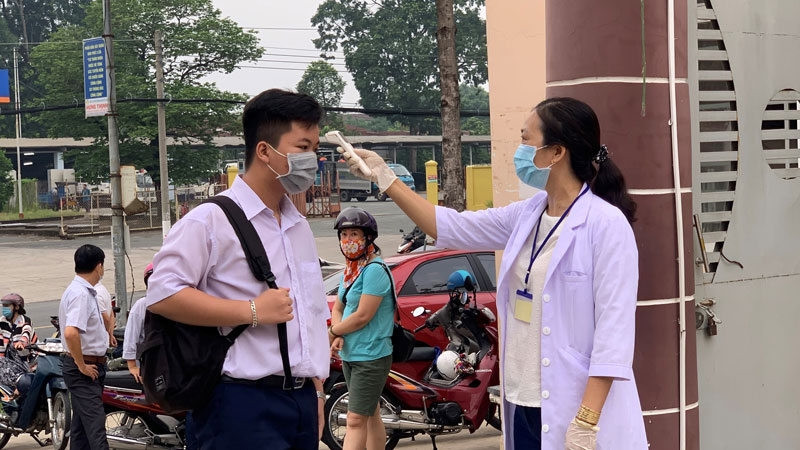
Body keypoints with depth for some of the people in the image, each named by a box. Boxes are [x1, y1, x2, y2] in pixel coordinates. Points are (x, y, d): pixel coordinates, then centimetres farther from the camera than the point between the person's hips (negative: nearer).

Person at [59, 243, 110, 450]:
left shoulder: (84, 291, 14)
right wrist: (82, 366, -22)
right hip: (85, 368, -10)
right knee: (95, 425, -16)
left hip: (89, 366, 10)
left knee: (81, 423, 13)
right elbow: (71, 332, -31)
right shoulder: (81, 294, -18)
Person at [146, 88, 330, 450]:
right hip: (242, 406, -7)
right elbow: (161, 294, -19)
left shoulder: (300, 227, 18)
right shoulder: (211, 220, -8)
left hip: (301, 402, 8)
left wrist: (317, 392, 18)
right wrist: (252, 311, -17)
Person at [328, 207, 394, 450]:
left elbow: (363, 316, -21)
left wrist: (332, 332, -9)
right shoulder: (349, 270, 12)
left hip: (370, 357, -9)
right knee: (371, 416, 15)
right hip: (350, 355, 9)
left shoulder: (374, 270, -16)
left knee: (356, 420, -13)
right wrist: (339, 336, -6)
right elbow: (338, 308, 14)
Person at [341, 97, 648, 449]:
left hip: (576, 410, -7)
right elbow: (451, 228, 19)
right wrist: (386, 180, 15)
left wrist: (587, 420, -22)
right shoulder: (526, 216, 9)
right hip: (524, 405, 7)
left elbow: (614, 329, -17)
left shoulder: (607, 223, -14)